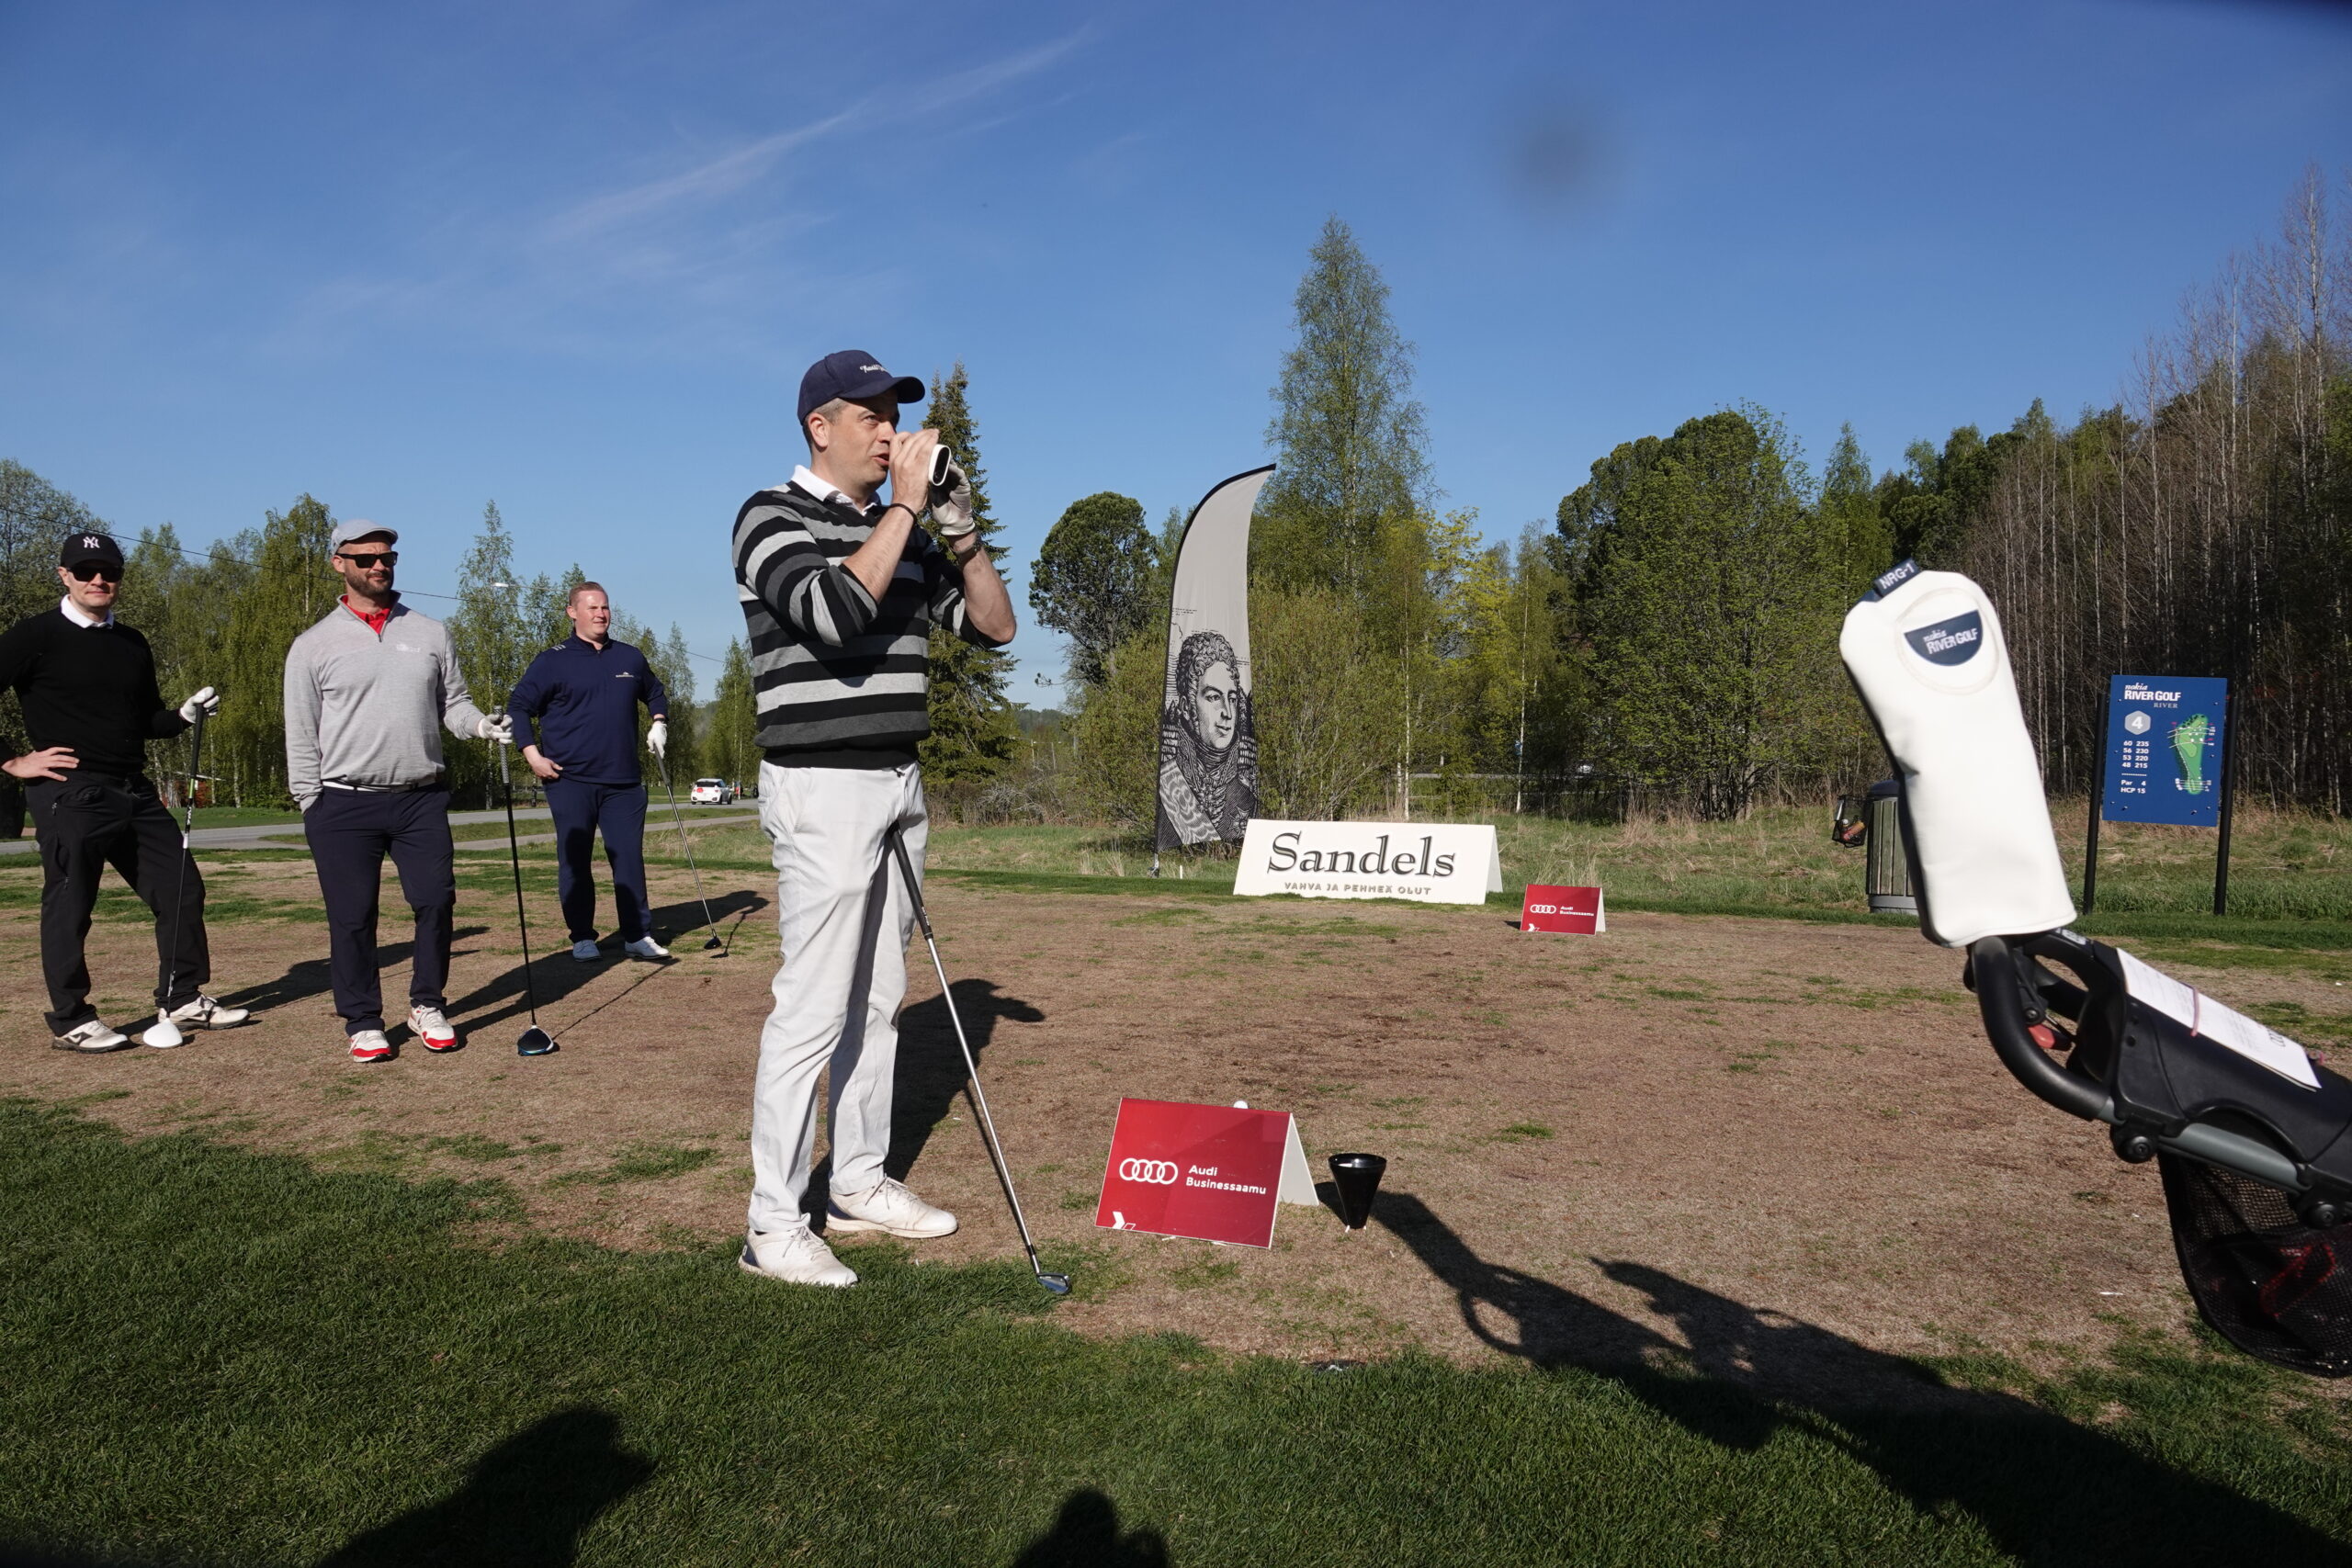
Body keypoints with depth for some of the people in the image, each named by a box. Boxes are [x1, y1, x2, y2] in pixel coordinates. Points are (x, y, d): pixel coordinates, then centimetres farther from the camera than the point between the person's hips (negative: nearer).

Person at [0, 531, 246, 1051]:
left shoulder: (132, 644, 15)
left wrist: (186, 714, 2)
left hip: (136, 794, 7)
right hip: (70, 795, -7)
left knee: (182, 889, 7)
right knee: (69, 905, 0)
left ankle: (183, 1000, 18)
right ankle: (70, 1021, 11)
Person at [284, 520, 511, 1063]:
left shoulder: (430, 634, 11)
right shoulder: (314, 646, 3)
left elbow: (453, 703, 13)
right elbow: (302, 735, 2)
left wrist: (480, 724, -10)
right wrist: (312, 806, -4)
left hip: (421, 799, 2)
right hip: (345, 805, -2)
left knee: (436, 901, -1)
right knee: (352, 917, 2)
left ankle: (427, 1007, 17)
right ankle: (363, 1022, 15)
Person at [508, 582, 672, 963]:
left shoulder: (631, 658, 12)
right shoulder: (553, 661, 0)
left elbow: (656, 695, 29)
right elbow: (518, 706, 0)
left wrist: (659, 723, 12)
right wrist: (532, 754, -8)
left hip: (624, 781, 3)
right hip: (571, 780, -3)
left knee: (630, 858, 2)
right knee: (574, 861, 3)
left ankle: (637, 935, 8)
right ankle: (582, 938, 12)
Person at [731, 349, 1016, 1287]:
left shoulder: (902, 535, 15)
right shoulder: (772, 518, -6)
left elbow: (994, 626, 12)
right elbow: (833, 612, -25)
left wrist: (959, 529, 0)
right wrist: (904, 508, -17)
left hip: (898, 787, 8)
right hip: (823, 789, -8)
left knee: (879, 998, 12)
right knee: (814, 1008, -8)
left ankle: (860, 1184, 24)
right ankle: (773, 1226, 2)